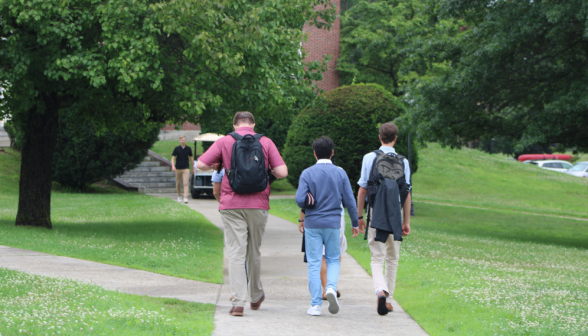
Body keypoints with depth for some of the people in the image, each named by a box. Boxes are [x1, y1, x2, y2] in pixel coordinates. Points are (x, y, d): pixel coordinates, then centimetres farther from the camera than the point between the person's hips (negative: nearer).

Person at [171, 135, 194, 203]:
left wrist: (192, 168, 16)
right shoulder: (177, 149, 0)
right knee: (178, 183, 9)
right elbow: (173, 158, -1)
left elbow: (190, 158, 13)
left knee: (186, 183, -12)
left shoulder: (188, 149, 3)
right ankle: (179, 196, 28)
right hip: (178, 168, 1)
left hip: (186, 168, -1)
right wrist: (173, 166, -17)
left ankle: (185, 198, -18)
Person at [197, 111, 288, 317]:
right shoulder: (265, 142, 4)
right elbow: (282, 172, -4)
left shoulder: (224, 142, 2)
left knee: (236, 253, -3)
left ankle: (238, 302, -12)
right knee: (254, 252, 16)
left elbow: (201, 164, -3)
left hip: (231, 205, -1)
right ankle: (256, 297, 31)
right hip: (258, 204, 1)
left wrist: (217, 166, 17)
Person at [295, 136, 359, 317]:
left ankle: (315, 305, 1)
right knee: (333, 260, 15)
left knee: (314, 263, 3)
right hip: (333, 223, 1)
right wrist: (355, 223, 12)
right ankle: (331, 287, -13)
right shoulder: (340, 173, 1)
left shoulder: (307, 173, -4)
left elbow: (300, 199, -12)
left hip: (313, 223, -1)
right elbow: (350, 201, 1)